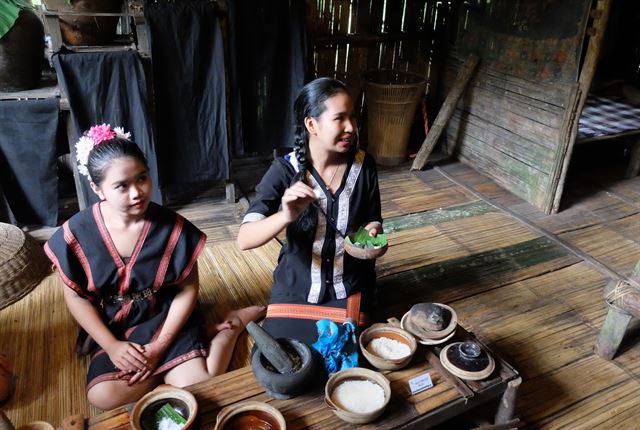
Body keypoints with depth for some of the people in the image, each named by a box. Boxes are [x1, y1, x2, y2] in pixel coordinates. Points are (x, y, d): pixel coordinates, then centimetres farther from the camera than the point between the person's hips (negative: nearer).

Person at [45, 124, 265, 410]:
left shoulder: (172, 228, -16)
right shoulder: (77, 233, -13)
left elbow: (188, 289, -9)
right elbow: (76, 296, -3)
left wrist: (160, 346, -15)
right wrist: (111, 345, -12)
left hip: (166, 322, -3)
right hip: (114, 330, 3)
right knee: (104, 396, -20)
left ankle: (230, 325, 5)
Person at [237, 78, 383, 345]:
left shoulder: (363, 166, -11)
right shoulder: (285, 170, -18)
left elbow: (373, 221, 5)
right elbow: (244, 239, -25)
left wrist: (372, 233, -19)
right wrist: (286, 216, -44)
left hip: (348, 289, 2)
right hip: (296, 286, -1)